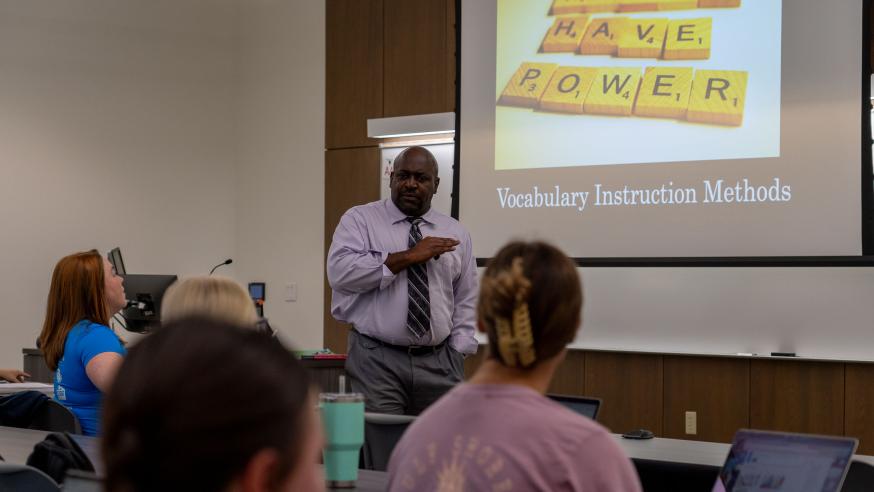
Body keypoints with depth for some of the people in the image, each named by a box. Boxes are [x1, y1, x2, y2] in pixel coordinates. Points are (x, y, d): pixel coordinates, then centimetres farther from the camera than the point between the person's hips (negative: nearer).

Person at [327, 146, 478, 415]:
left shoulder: (455, 233, 12)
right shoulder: (360, 219, 2)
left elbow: (465, 302, 13)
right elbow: (340, 271, -16)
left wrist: (456, 358, 2)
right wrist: (409, 256, -16)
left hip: (439, 363, 3)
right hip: (376, 360, -3)